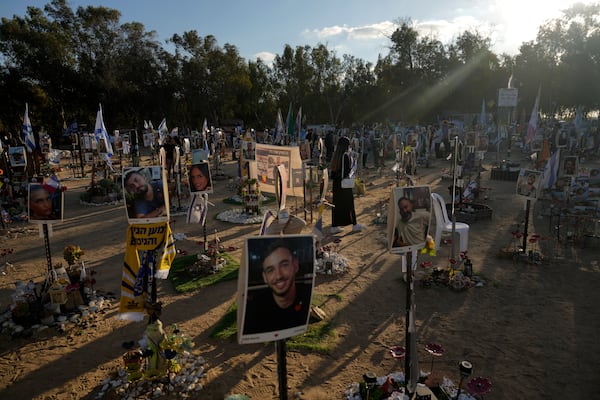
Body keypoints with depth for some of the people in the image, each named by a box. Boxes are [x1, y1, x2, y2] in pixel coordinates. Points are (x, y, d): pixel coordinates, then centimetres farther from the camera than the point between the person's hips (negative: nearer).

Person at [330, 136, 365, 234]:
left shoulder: (335, 155, 7)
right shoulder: (345, 156, -16)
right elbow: (346, 170, -19)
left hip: (336, 182, 8)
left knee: (337, 204, 10)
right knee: (349, 203, 4)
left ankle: (335, 226, 13)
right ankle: (354, 225, 15)